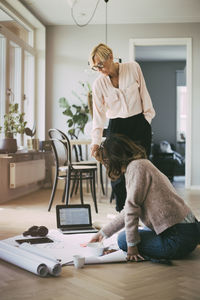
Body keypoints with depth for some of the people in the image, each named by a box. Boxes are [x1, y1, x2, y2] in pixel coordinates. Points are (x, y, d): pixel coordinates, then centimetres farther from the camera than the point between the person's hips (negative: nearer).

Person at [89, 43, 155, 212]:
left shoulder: (133, 68, -3)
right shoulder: (99, 84, -2)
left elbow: (144, 93, 6)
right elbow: (98, 114, -4)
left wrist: (147, 116, 4)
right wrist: (96, 141, -12)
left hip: (139, 124, -1)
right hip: (116, 128, 1)